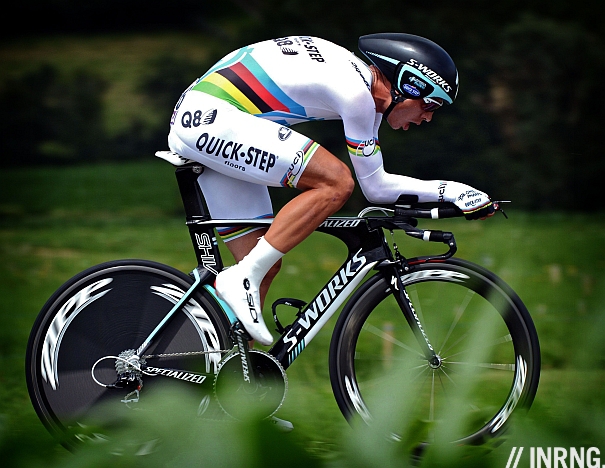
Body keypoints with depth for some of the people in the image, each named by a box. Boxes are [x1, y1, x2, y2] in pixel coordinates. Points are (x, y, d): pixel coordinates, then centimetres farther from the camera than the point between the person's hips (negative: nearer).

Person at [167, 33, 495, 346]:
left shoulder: (361, 76, 13)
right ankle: (241, 279, -16)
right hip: (213, 118, -10)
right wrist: (452, 192, -2)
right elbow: (375, 188, -9)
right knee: (337, 182, -19)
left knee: (265, 266, 8)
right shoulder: (356, 91, -15)